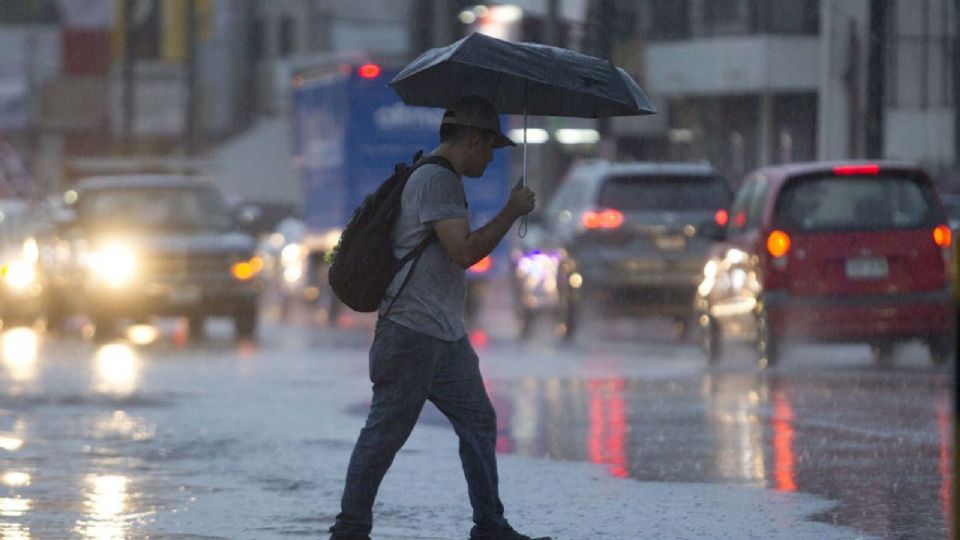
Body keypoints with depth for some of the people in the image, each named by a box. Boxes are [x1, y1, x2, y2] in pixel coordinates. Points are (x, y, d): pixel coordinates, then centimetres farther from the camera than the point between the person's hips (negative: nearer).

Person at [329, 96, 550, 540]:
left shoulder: (440, 179, 20)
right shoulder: (436, 180, -14)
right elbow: (465, 251, -22)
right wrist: (512, 211, -14)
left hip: (446, 336, 11)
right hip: (412, 332, -11)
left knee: (478, 423, 9)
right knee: (387, 432, -6)